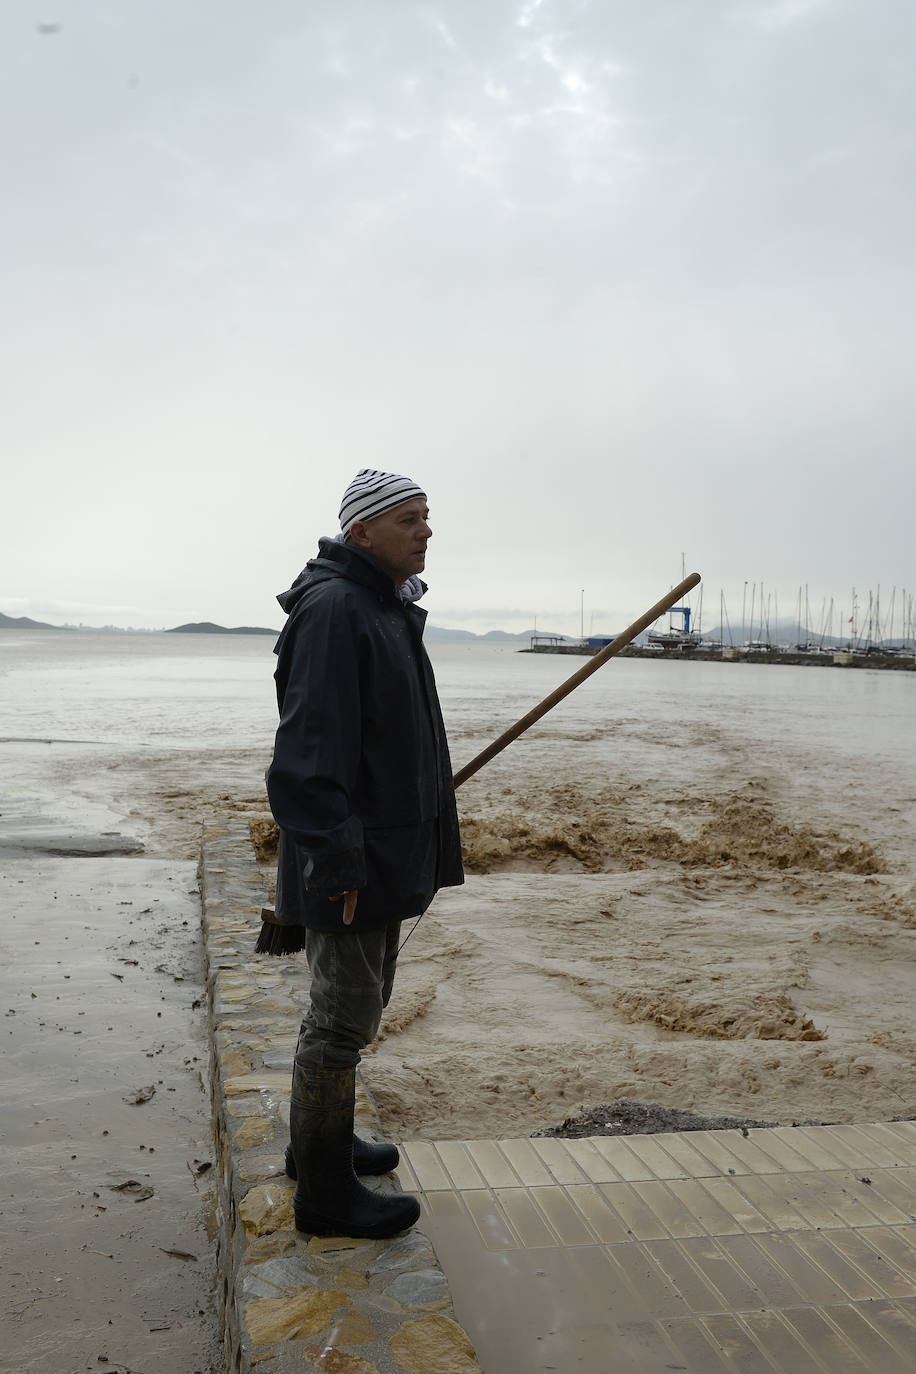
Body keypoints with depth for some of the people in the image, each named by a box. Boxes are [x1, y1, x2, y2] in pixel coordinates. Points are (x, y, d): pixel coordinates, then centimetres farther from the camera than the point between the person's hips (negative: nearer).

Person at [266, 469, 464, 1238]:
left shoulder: (386, 609, 15)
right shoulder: (334, 609, -19)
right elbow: (311, 744, -25)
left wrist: (414, 847, 22)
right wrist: (337, 860, -26)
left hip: (384, 849, 11)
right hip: (351, 856, -10)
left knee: (358, 1000, 20)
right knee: (344, 1015, -1)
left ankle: (322, 1142, 36)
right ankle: (326, 1192, 13)